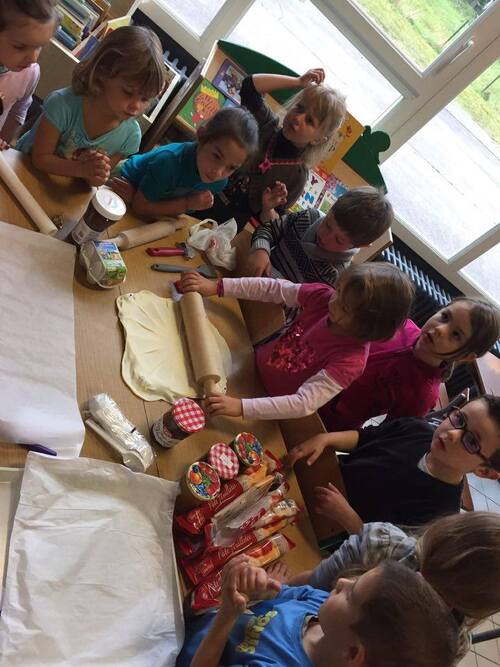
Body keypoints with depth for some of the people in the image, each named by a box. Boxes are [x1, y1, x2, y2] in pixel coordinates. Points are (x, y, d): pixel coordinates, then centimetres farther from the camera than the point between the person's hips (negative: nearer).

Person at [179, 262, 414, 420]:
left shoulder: (350, 360, -34)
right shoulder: (322, 297, -21)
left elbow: (304, 404, -40)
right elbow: (274, 289, -13)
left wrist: (241, 407, -49)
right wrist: (216, 286, -17)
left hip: (269, 399, -4)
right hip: (255, 359, 4)